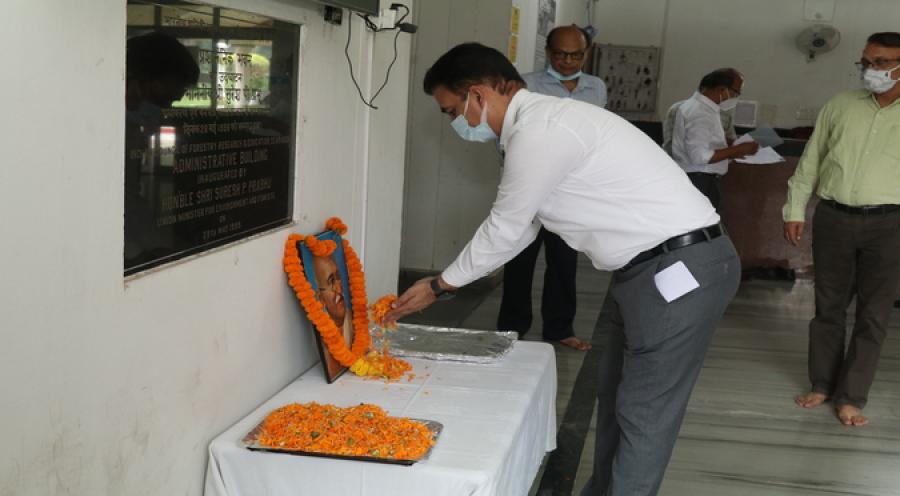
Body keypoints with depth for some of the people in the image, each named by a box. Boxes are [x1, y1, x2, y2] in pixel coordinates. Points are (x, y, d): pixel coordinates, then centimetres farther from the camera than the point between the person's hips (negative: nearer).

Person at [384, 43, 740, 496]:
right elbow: (518, 228, 18)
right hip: (659, 268, 10)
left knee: (645, 414, 0)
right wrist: (444, 282, 19)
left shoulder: (539, 131, -20)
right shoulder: (543, 122, 12)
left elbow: (504, 230, -10)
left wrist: (440, 286, 5)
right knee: (616, 398, 19)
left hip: (681, 269, -10)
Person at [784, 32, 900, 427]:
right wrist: (795, 210, 8)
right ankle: (822, 385, 23)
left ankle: (851, 397, 11)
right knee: (828, 307, 10)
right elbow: (811, 160, 12)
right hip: (832, 218, 2)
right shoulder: (840, 105, 8)